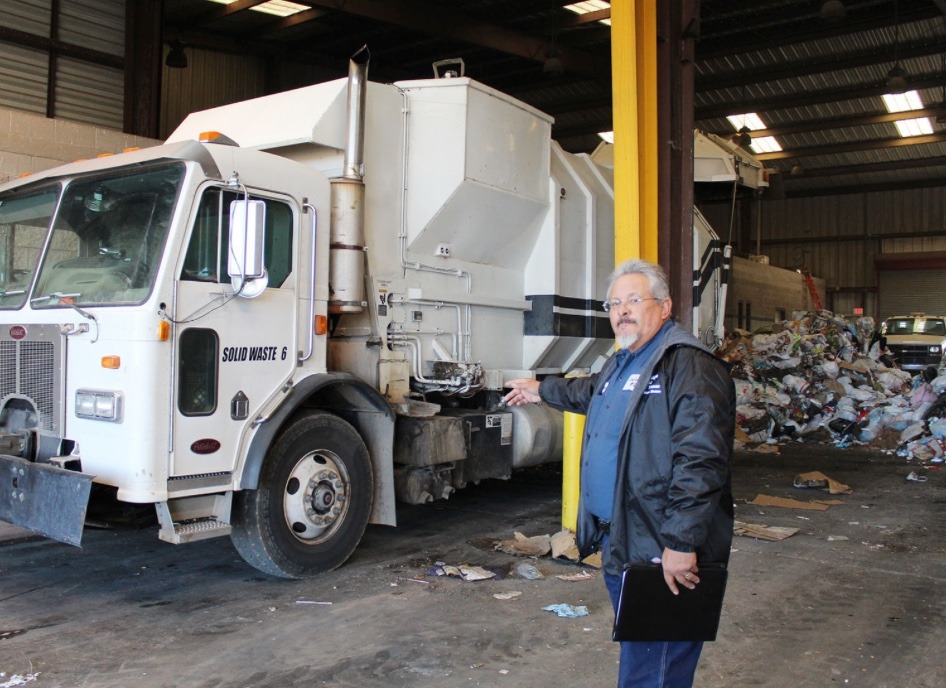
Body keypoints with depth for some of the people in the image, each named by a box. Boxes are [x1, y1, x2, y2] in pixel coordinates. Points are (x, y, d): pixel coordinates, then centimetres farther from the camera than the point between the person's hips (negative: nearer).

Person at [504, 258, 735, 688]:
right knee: (635, 653, 20)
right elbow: (589, 393, 42)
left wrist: (682, 544, -27)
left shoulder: (689, 366, -16)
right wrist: (542, 390, 53)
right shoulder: (622, 363, 17)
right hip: (618, 545, 10)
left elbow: (700, 462, -25)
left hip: (664, 555, -10)